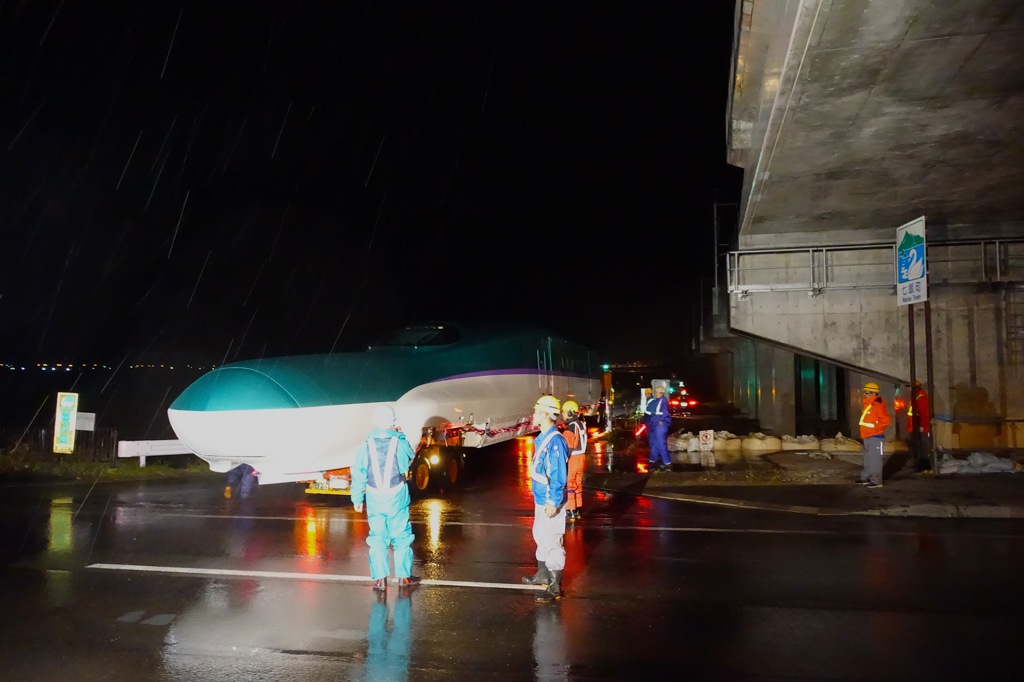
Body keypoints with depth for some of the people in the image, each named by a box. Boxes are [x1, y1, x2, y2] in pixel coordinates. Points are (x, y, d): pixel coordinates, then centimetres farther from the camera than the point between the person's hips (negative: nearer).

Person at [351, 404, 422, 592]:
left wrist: (357, 499, 8)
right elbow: (409, 459, 11)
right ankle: (404, 576, 19)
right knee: (402, 536, 12)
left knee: (377, 537, 11)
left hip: (374, 498, 1)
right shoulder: (400, 442, -10)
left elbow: (358, 474, -2)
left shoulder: (367, 444, -6)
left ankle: (380, 579, 12)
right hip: (397, 497, -1)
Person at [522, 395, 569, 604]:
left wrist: (553, 503, -23)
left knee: (552, 542, -2)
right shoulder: (542, 437, 7)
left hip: (550, 501, -10)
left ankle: (554, 587, 8)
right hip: (540, 498, 10)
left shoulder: (555, 441, -23)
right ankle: (543, 574, 39)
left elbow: (558, 475, -24)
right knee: (540, 536, 22)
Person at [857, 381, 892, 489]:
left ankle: (876, 481, -2)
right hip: (867, 437, 10)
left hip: (875, 437, -10)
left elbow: (886, 420, -21)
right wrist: (863, 435, 22)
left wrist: (876, 429, -15)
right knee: (868, 459, 16)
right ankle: (866, 478, 25)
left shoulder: (878, 406, -16)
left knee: (875, 459, -6)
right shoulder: (868, 405, 14)